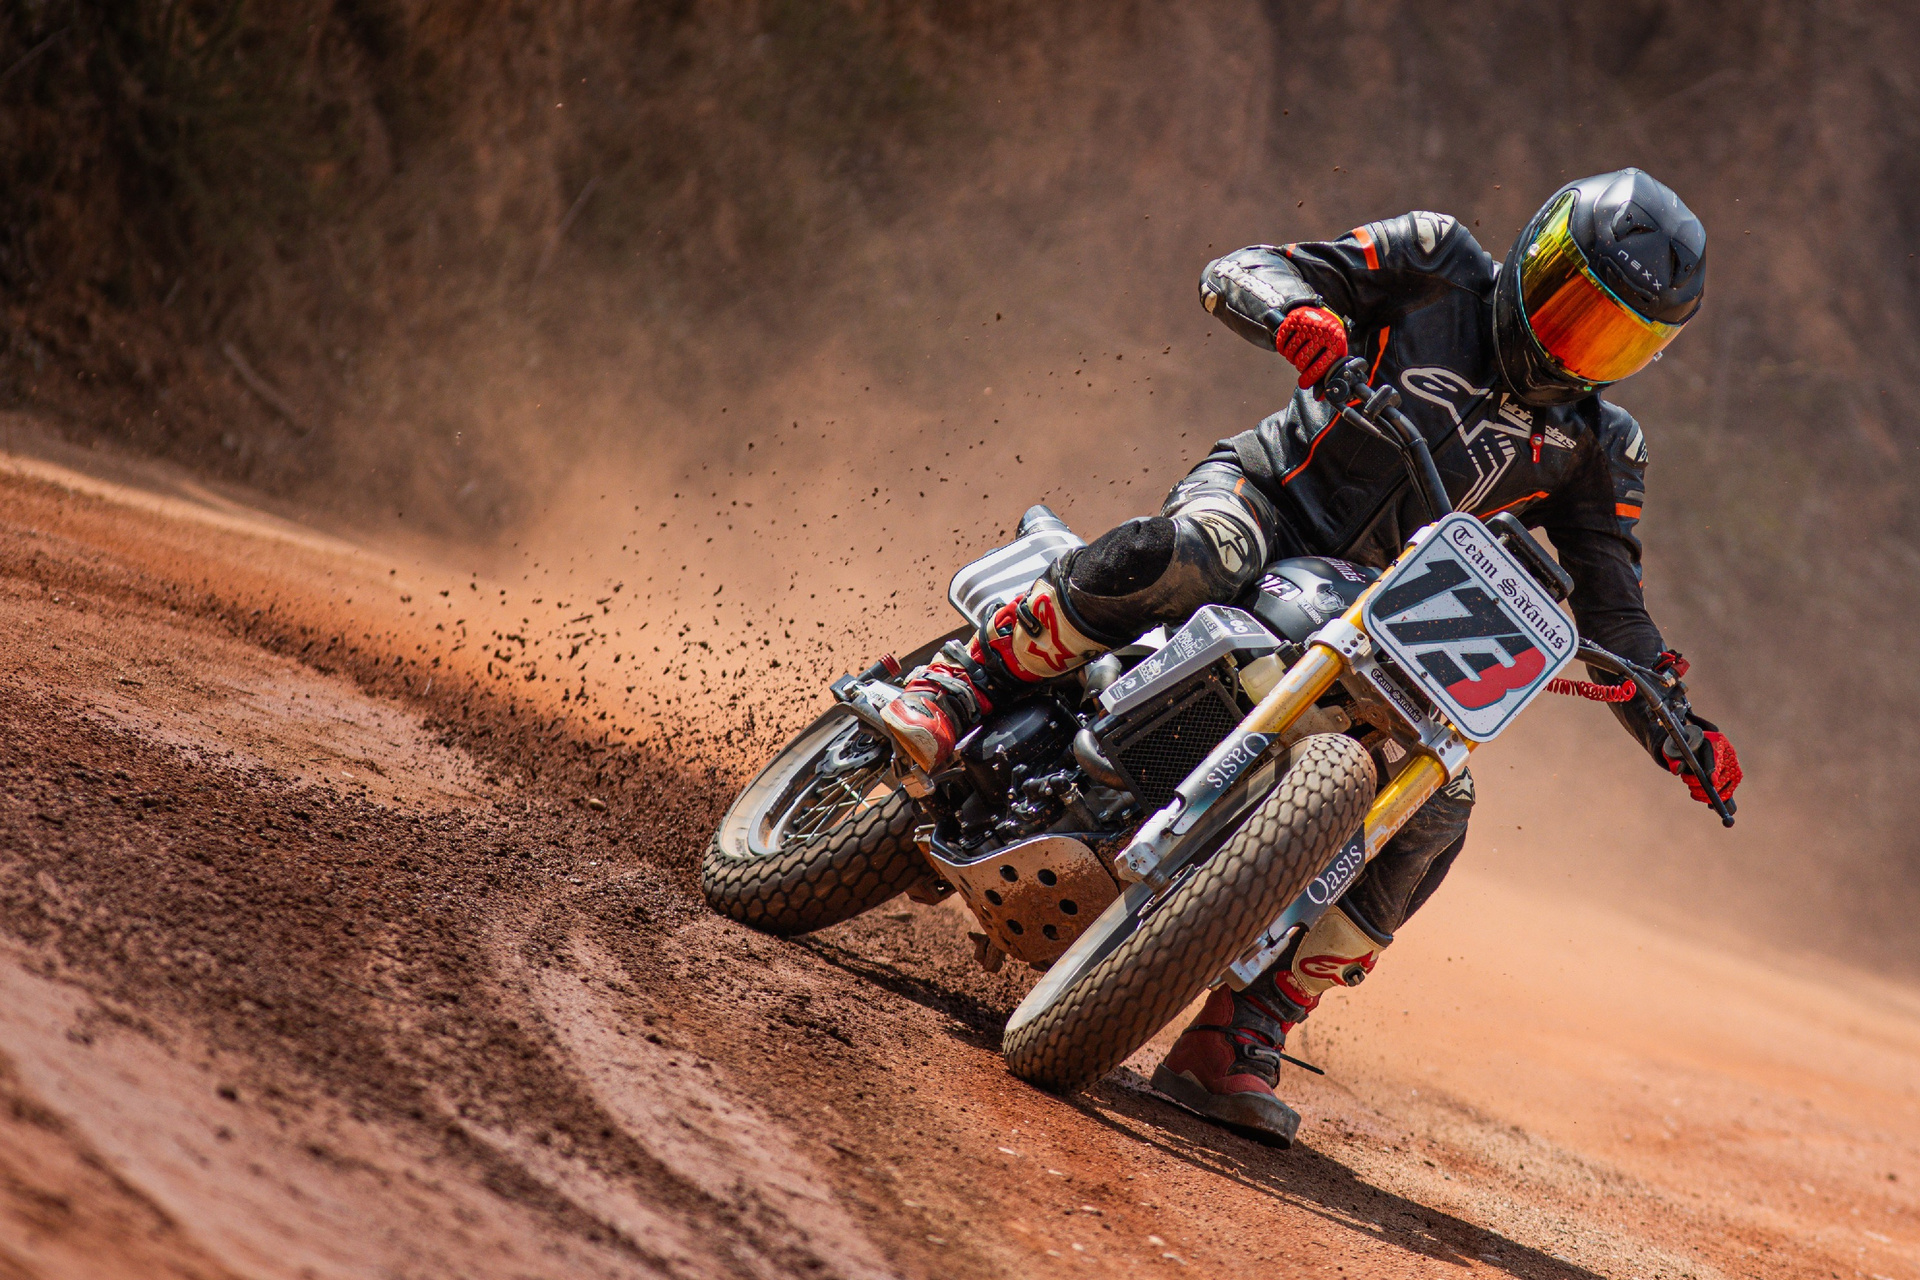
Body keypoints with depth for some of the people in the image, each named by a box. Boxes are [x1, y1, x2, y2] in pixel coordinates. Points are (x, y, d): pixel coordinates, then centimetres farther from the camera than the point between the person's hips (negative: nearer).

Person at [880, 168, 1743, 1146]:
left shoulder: (1595, 443, 7)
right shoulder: (1441, 267, -1)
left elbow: (1610, 608, 10)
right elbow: (1236, 273, -8)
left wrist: (1678, 729, -5)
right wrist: (1294, 309, -32)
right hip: (1264, 490, -4)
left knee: (1434, 806, -19)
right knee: (1193, 552, -41)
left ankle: (1240, 1039, -15)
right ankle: (967, 681, -22)